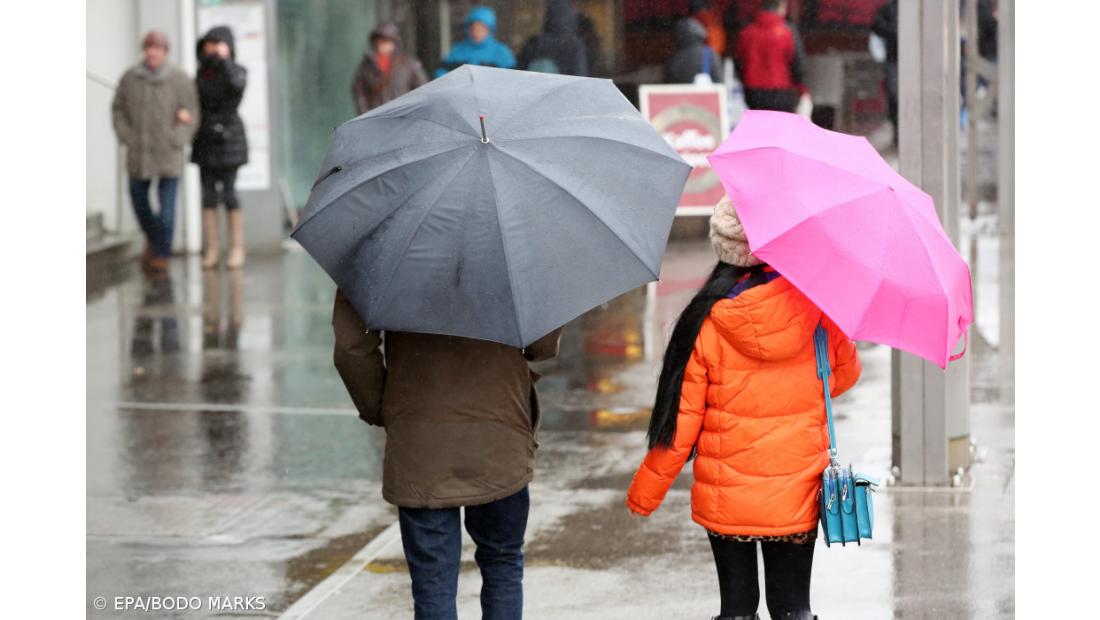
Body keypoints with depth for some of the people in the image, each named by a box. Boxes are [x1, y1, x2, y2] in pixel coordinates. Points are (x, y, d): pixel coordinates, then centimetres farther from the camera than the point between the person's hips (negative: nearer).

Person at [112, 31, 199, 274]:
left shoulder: (179, 79, -7)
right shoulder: (130, 78, 0)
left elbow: (191, 114, -4)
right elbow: (118, 109, 9)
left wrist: (175, 142, -12)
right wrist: (127, 137, -2)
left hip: (168, 153, -3)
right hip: (139, 153, 3)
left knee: (167, 203, -6)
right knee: (138, 199, 10)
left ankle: (162, 253, 3)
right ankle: (152, 237, 36)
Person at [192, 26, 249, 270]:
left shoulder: (236, 71, -4)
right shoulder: (202, 73, 11)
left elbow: (237, 85, -27)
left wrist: (224, 59, -18)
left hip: (228, 138, -5)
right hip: (205, 140, 5)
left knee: (228, 193, -6)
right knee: (208, 195, 2)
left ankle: (237, 249, 2)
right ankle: (212, 250, 5)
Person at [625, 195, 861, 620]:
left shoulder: (706, 319, -13)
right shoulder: (814, 305, -10)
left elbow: (680, 417, -8)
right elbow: (845, 373, 8)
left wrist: (645, 492, 3)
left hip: (725, 500, -1)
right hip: (796, 496, 1)